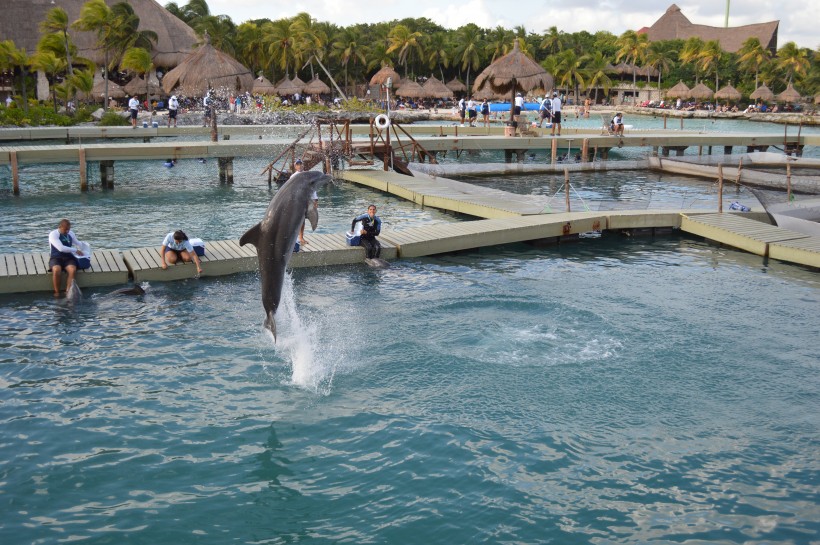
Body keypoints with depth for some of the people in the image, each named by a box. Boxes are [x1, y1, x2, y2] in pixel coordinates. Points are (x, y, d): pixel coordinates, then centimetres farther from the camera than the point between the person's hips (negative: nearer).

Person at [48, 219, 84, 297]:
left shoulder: (71, 233, 11)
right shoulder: (53, 234, -8)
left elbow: (77, 243, 31)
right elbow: (61, 248, -19)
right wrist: (75, 250, -15)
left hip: (69, 258, 4)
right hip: (56, 258, -4)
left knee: (73, 270, -31)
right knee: (57, 270, -37)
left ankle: (68, 291, -26)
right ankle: (57, 292, -21)